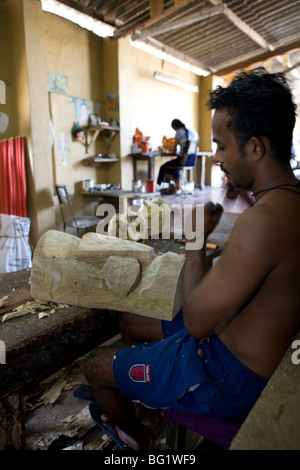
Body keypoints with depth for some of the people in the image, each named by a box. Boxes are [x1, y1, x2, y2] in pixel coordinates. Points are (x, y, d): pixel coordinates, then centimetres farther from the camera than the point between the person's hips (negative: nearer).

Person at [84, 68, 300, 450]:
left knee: (96, 367, 6)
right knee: (129, 321, 22)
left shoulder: (264, 220, -34)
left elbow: (196, 321, -26)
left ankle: (139, 439, 37)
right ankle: (144, 409, 40)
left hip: (232, 375, -9)